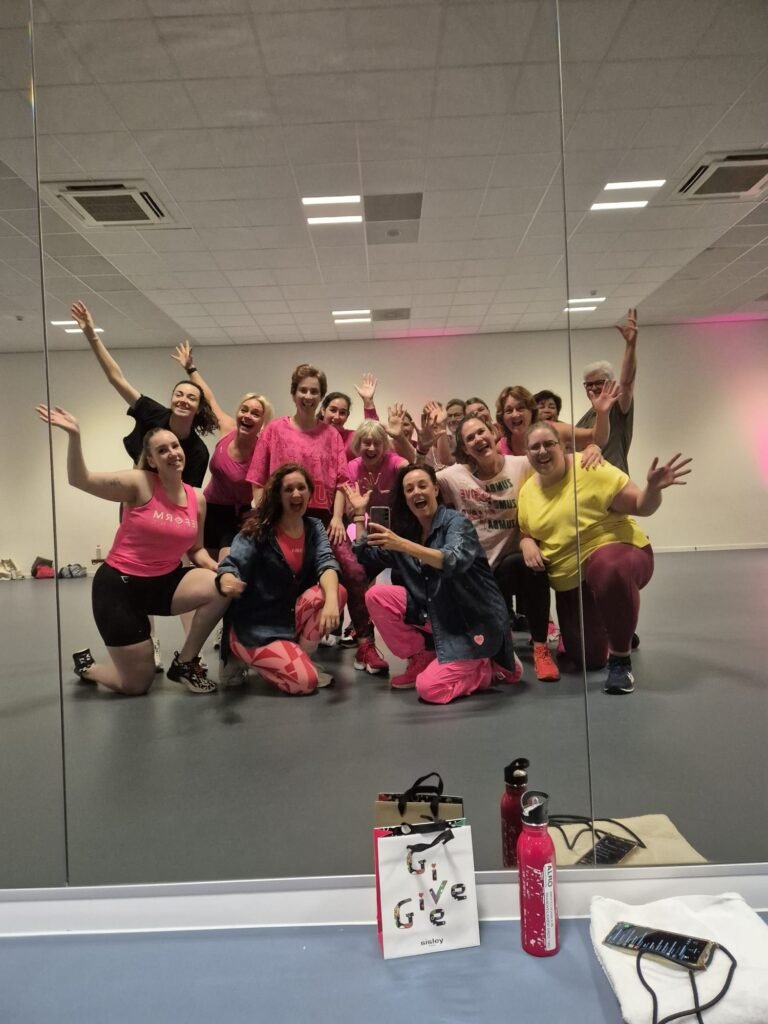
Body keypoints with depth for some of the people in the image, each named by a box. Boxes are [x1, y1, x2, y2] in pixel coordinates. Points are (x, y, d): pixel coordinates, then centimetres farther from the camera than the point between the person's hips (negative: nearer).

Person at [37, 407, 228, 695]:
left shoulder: (197, 499, 1)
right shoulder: (140, 484, -14)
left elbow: (195, 550, 10)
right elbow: (80, 479, -23)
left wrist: (214, 565, -11)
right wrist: (74, 436, -38)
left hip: (164, 582, 5)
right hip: (120, 584, -5)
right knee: (136, 685, -1)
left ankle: (185, 663, -2)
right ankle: (87, 666, 35)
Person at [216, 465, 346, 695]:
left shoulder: (314, 528, 1)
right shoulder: (258, 530, -12)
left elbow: (326, 562, -15)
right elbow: (232, 564, -24)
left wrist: (331, 600, -37)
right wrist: (227, 580, -51)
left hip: (292, 619, 5)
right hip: (255, 627, -5)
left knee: (338, 592, -21)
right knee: (305, 680, -22)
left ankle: (299, 656, -3)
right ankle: (247, 657, 5)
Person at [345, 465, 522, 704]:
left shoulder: (456, 522, -13)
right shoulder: (405, 531, 6)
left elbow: (454, 562, -33)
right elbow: (367, 558, 6)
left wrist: (403, 545, -44)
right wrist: (360, 512, 4)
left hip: (474, 622, -6)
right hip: (436, 615, 6)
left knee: (430, 688, -20)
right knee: (376, 596, -9)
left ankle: (490, 666, 7)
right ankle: (420, 661, 4)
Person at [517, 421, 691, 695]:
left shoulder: (591, 470, -13)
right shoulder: (527, 491, 2)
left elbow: (641, 507, -12)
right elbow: (525, 534, 14)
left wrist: (653, 487, -33)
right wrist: (527, 543, -8)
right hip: (570, 582, 6)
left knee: (609, 570, -44)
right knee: (589, 658, 7)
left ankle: (621, 659, -22)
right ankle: (619, 632, 43)